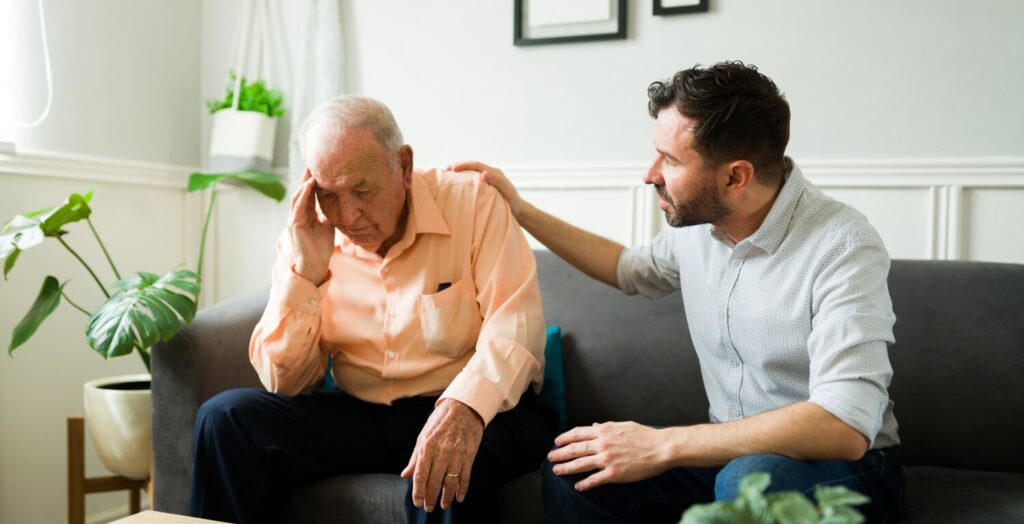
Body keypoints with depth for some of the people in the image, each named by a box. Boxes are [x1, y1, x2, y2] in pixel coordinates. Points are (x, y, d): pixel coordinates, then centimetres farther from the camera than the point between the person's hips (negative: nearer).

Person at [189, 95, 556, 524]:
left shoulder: (472, 203, -9)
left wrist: (465, 408, -39)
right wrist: (306, 271, -14)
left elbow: (515, 325, -20)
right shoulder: (309, 238, 1)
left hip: (478, 411, -4)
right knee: (227, 418, -13)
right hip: (360, 417, 4)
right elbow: (283, 381, 0)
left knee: (448, 465, -37)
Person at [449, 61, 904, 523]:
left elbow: (846, 427, -33)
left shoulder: (841, 247, -23)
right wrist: (522, 212, 16)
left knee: (752, 480, -38)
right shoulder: (696, 224, -3)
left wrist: (662, 445, -32)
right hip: (731, 453, 5)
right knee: (570, 469, -15)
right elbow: (631, 269, 22)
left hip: (843, 464, -5)